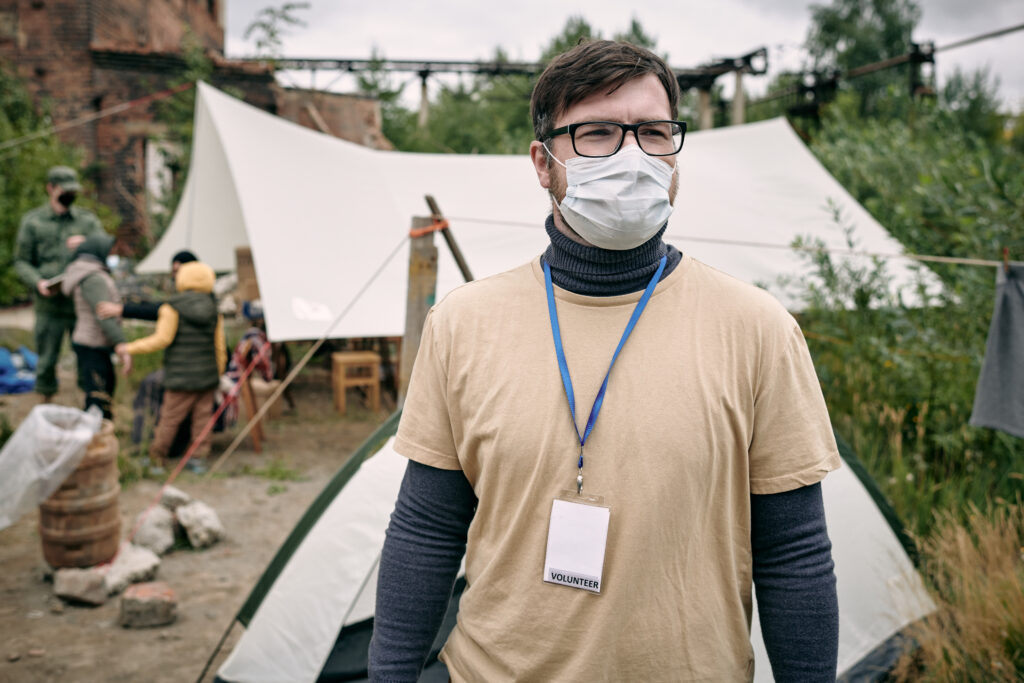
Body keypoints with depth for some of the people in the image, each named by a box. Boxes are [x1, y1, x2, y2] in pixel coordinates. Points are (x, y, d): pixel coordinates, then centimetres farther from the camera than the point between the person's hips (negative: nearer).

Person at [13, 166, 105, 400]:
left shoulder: (87, 220, 9)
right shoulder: (32, 221, 5)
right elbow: (21, 262, 5)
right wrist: (38, 283, -14)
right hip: (50, 307, -1)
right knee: (47, 361, 7)